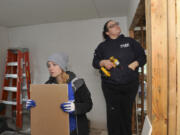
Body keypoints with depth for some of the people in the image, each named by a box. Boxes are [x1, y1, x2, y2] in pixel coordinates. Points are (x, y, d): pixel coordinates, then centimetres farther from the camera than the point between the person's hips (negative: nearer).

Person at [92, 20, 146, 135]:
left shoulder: (130, 41, 10)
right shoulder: (102, 46, 11)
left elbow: (142, 57, 10)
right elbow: (95, 62, 9)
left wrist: (135, 64, -9)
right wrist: (103, 62, -11)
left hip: (130, 86, 1)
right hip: (110, 87, 0)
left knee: (127, 112, 9)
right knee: (113, 114, -3)